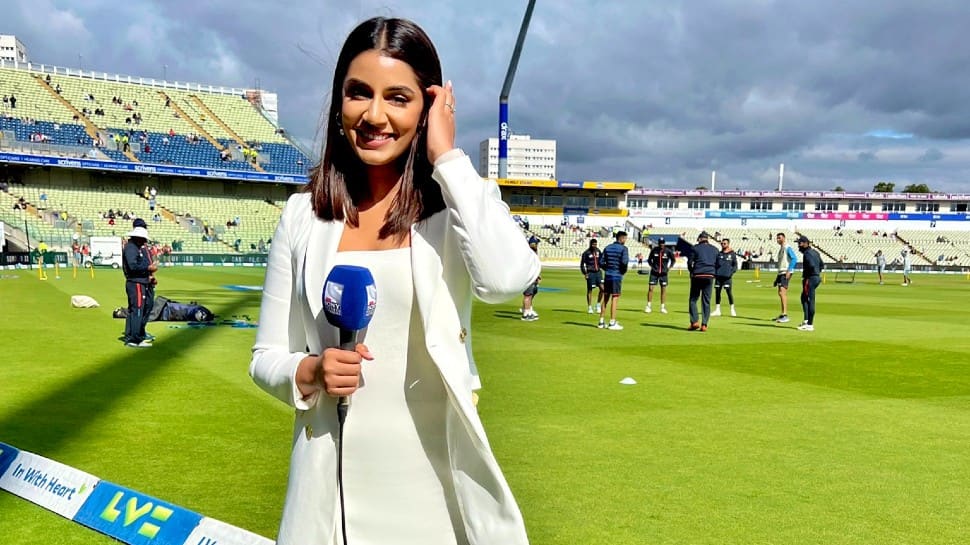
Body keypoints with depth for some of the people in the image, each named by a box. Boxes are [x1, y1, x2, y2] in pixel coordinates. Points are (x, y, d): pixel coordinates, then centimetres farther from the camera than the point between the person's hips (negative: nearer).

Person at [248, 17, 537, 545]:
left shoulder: (459, 203, -5)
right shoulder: (303, 215, 1)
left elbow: (507, 278, -27)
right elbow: (266, 357, 7)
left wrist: (447, 157, -17)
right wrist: (309, 373, -16)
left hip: (433, 477, -2)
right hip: (332, 480, 2)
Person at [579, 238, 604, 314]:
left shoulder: (598, 251, 8)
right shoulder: (586, 253, -7)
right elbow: (582, 264, -4)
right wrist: (584, 273, -11)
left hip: (598, 272, 4)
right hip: (590, 273, -4)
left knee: (602, 288, -8)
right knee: (590, 290, 2)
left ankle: (598, 304, 10)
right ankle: (589, 308, 11)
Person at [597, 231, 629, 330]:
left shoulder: (607, 248, 11)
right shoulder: (623, 248, -6)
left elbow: (602, 262, 6)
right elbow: (624, 261, -18)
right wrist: (624, 270, -1)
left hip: (607, 276, 6)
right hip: (617, 276, -6)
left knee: (605, 298, 11)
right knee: (615, 299, -3)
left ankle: (601, 322, 12)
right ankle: (612, 323, -3)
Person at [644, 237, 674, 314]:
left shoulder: (668, 251, -5)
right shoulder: (654, 250, -3)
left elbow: (673, 260, 11)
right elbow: (649, 259, 11)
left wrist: (669, 267, 1)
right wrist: (651, 265, -1)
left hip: (663, 273, 0)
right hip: (654, 272, 0)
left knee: (663, 289, 2)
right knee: (650, 288, -5)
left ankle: (663, 307, 10)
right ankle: (649, 306, 3)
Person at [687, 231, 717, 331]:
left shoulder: (695, 248, 3)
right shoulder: (714, 249, 13)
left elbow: (689, 263, 0)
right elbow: (718, 264, 14)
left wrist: (692, 272, 15)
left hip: (697, 276, -3)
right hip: (710, 276, 3)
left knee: (693, 299, 5)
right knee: (706, 301, 6)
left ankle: (695, 321, -7)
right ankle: (704, 324, 2)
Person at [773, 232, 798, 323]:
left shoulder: (787, 248, -9)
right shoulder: (781, 248, 19)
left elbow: (794, 258, -21)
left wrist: (789, 271, -26)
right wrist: (777, 277, 26)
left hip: (786, 273, -10)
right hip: (780, 273, 10)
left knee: (782, 292, -19)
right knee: (780, 293, 14)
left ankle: (785, 315, -24)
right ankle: (782, 314, 22)